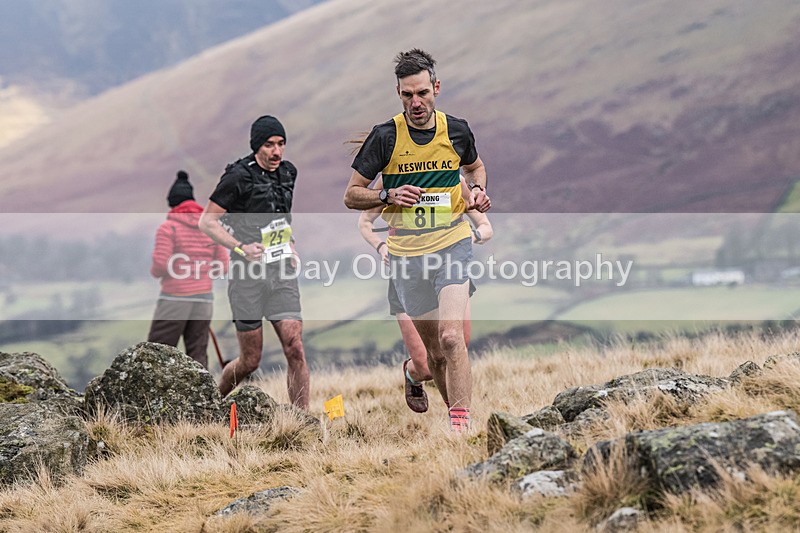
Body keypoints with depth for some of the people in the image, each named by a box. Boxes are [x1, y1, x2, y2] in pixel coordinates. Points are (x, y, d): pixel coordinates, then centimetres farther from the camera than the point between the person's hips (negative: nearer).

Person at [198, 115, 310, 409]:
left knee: (295, 349, -9)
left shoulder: (288, 172, 11)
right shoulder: (239, 176, -9)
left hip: (282, 274, 5)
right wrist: (240, 247, -19)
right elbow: (206, 221, -8)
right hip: (248, 275, -5)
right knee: (250, 361, 2)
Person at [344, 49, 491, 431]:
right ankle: (456, 412, 26)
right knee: (434, 350, 7)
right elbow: (351, 195, 1)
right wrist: (389, 195, -17)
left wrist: (478, 190, 3)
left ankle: (461, 424, -21)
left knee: (451, 338, -20)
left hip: (453, 245, -1)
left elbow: (474, 166, 25)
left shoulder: (457, 130, 1)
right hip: (407, 253, 1)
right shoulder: (385, 137, -5)